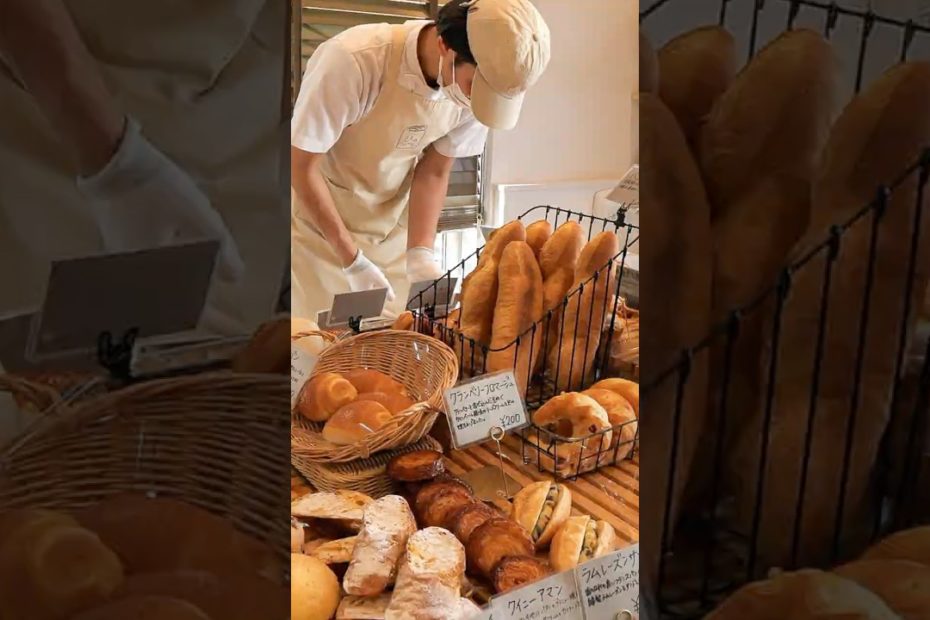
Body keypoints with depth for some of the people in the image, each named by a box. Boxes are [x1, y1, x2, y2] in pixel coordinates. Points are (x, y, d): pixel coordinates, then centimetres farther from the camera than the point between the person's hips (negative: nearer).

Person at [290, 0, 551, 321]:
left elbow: (433, 173, -4)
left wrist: (420, 253, -17)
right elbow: (300, 166, -21)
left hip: (391, 226, 4)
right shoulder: (353, 61, -31)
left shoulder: (476, 86, -17)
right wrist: (352, 259, -21)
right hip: (318, 219, -3)